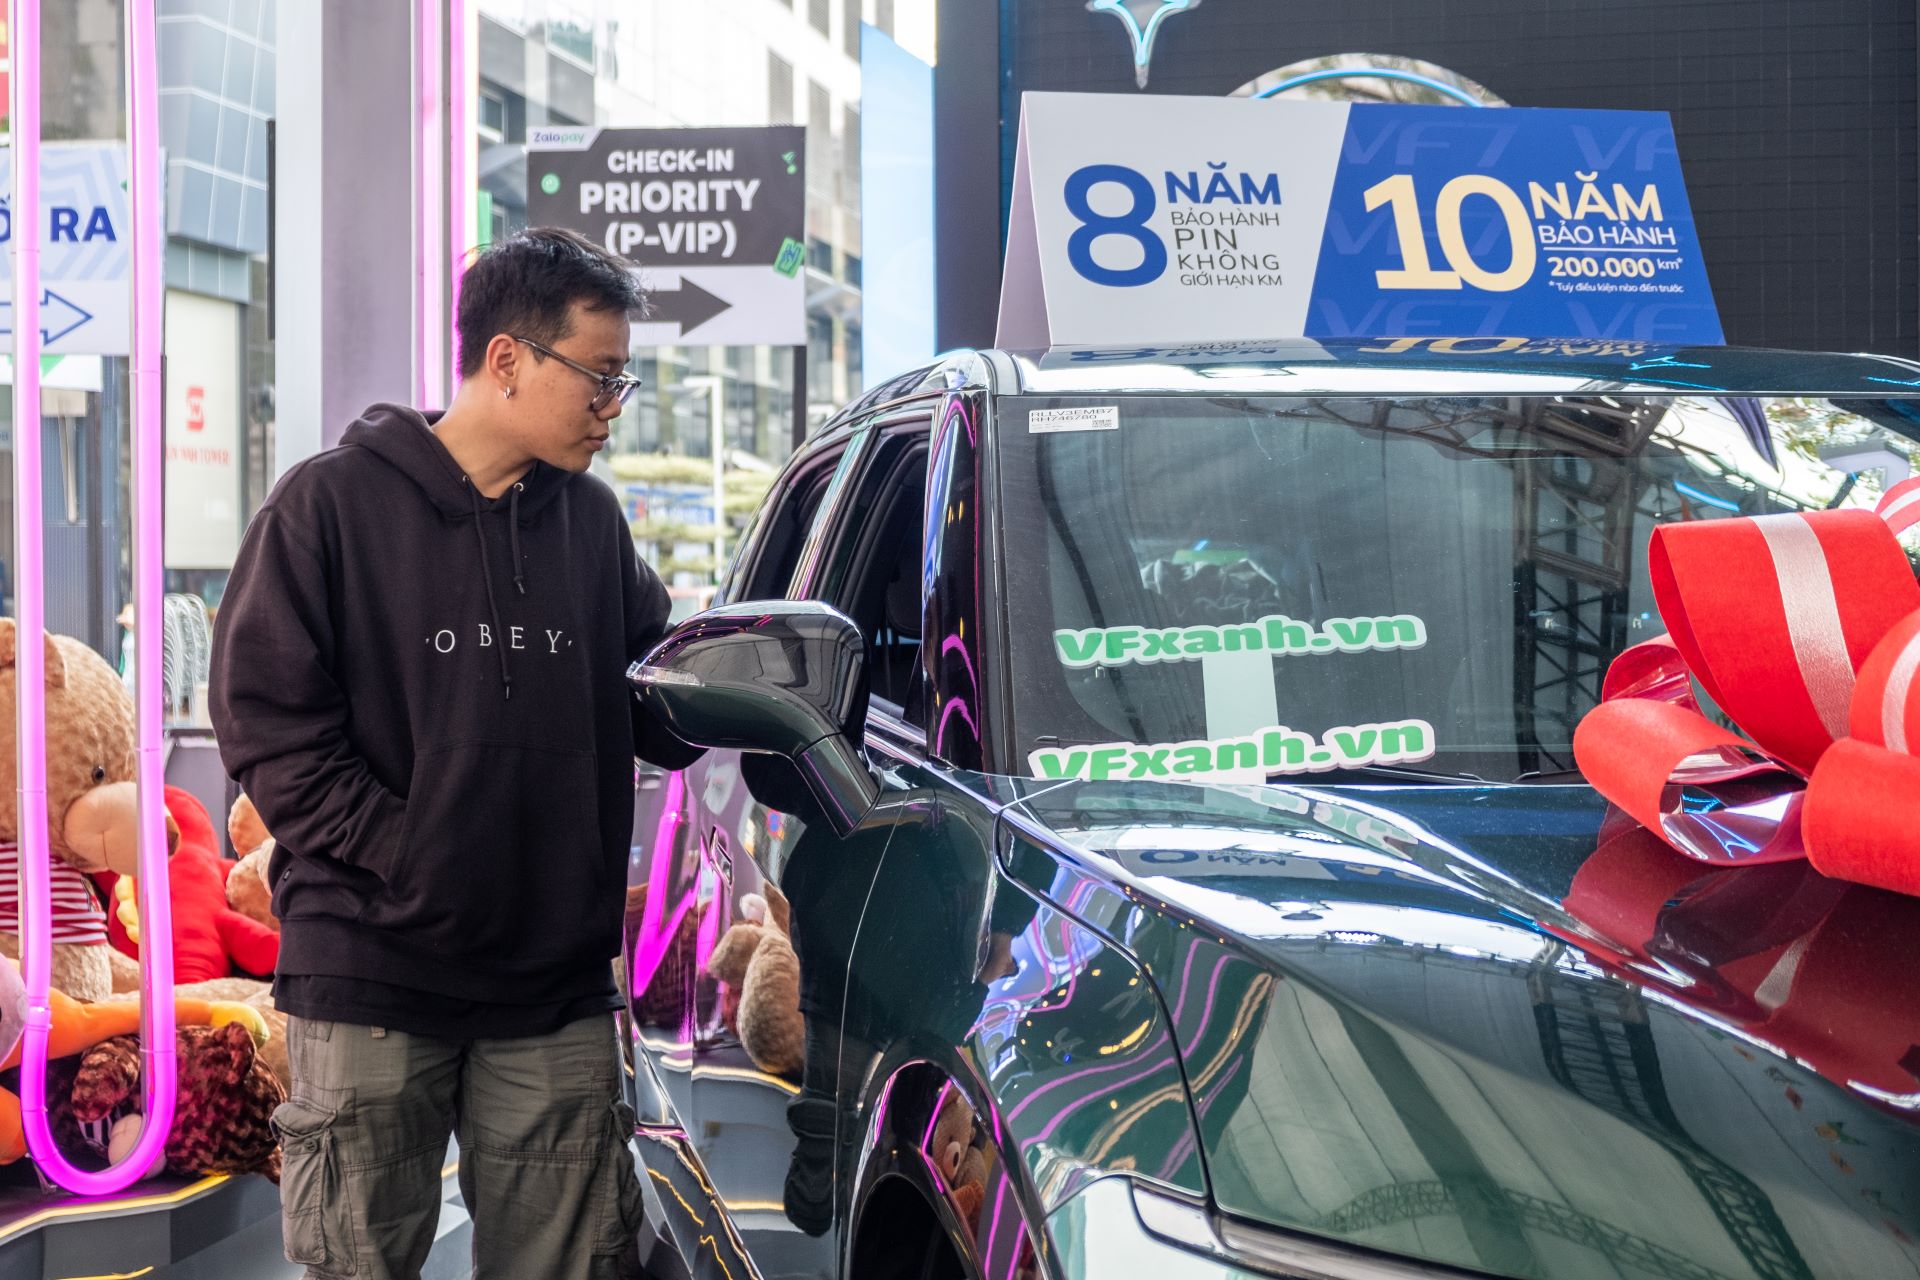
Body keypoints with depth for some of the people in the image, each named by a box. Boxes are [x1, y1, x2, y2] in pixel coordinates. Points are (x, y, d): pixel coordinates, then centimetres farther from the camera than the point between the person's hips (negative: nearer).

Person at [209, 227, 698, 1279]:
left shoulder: (592, 521, 11)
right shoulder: (333, 503, -4)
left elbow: (649, 713, 14)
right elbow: (267, 725, -7)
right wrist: (402, 857, -15)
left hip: (557, 993, 4)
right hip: (369, 976, -4)